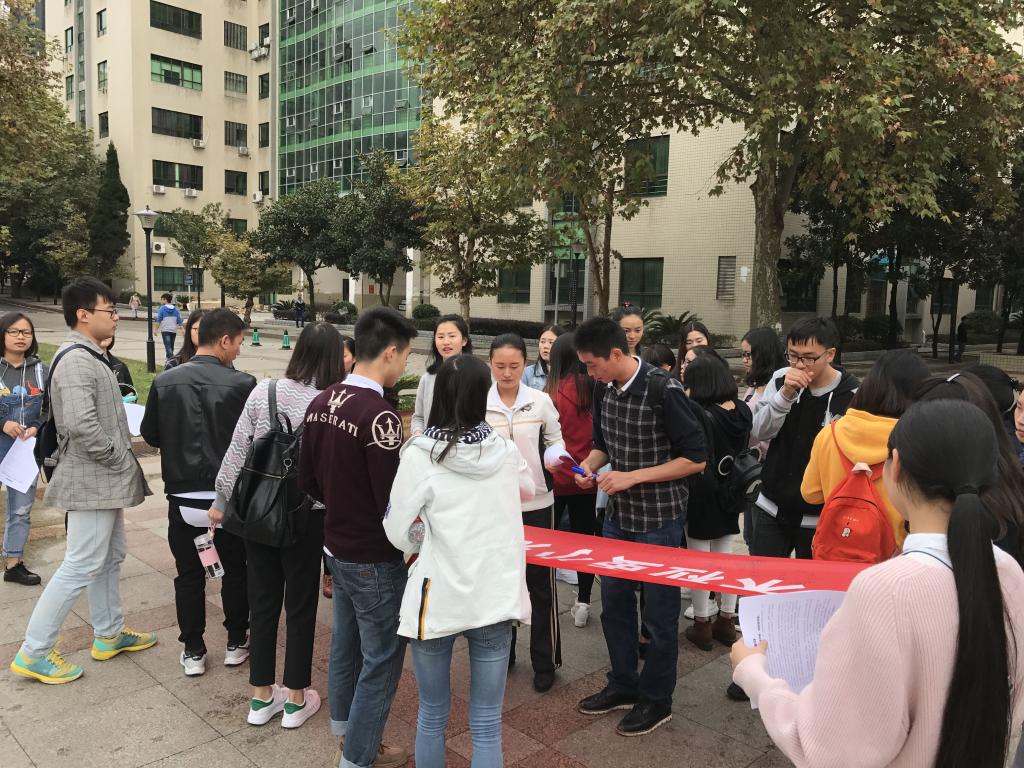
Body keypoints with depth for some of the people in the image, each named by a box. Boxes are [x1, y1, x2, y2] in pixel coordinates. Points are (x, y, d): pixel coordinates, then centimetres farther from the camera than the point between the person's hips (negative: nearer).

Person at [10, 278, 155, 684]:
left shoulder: (89, 357, 12)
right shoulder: (76, 361, -20)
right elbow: (81, 424, -31)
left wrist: (121, 462, 11)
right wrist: (119, 460, -18)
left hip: (105, 480, 10)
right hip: (93, 482, -10)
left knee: (110, 558, 18)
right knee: (81, 566, -1)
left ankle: (109, 635, 32)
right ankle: (33, 652, 11)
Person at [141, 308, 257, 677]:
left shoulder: (165, 381, -6)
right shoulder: (241, 384, -16)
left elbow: (150, 434, 3)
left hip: (182, 495, 2)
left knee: (189, 574, 14)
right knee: (235, 570, 16)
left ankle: (193, 652, 21)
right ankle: (236, 643, 27)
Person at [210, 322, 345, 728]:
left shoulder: (263, 391, -5)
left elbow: (237, 450, -1)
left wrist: (222, 499, 11)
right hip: (305, 514, -3)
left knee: (262, 601, 15)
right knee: (301, 604, 12)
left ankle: (261, 696, 29)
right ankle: (296, 698, 25)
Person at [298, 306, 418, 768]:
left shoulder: (320, 404, -1)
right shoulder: (379, 415, -27)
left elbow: (307, 480, 7)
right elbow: (394, 503, -24)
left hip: (336, 547, 9)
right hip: (375, 559, -8)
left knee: (345, 643, 25)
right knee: (380, 661, 8)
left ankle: (345, 728, 45)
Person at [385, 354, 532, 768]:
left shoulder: (420, 454, -14)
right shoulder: (505, 450, -4)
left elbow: (398, 532, -8)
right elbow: (528, 489, 18)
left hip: (438, 597, -2)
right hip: (495, 596, 2)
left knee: (432, 714, 20)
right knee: (487, 723, 13)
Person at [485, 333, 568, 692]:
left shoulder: (541, 401, -3)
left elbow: (555, 440, 6)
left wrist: (556, 457, -15)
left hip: (536, 504, 0)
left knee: (540, 584, 7)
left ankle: (545, 662, 21)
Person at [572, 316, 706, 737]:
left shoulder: (664, 390, -21)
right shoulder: (603, 389, 0)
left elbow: (696, 458, -18)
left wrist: (634, 477, -22)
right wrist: (589, 465, -7)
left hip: (659, 518, -7)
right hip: (618, 514, 7)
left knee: (659, 612, 8)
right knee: (614, 601, 17)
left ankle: (656, 700, 27)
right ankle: (623, 685, 36)